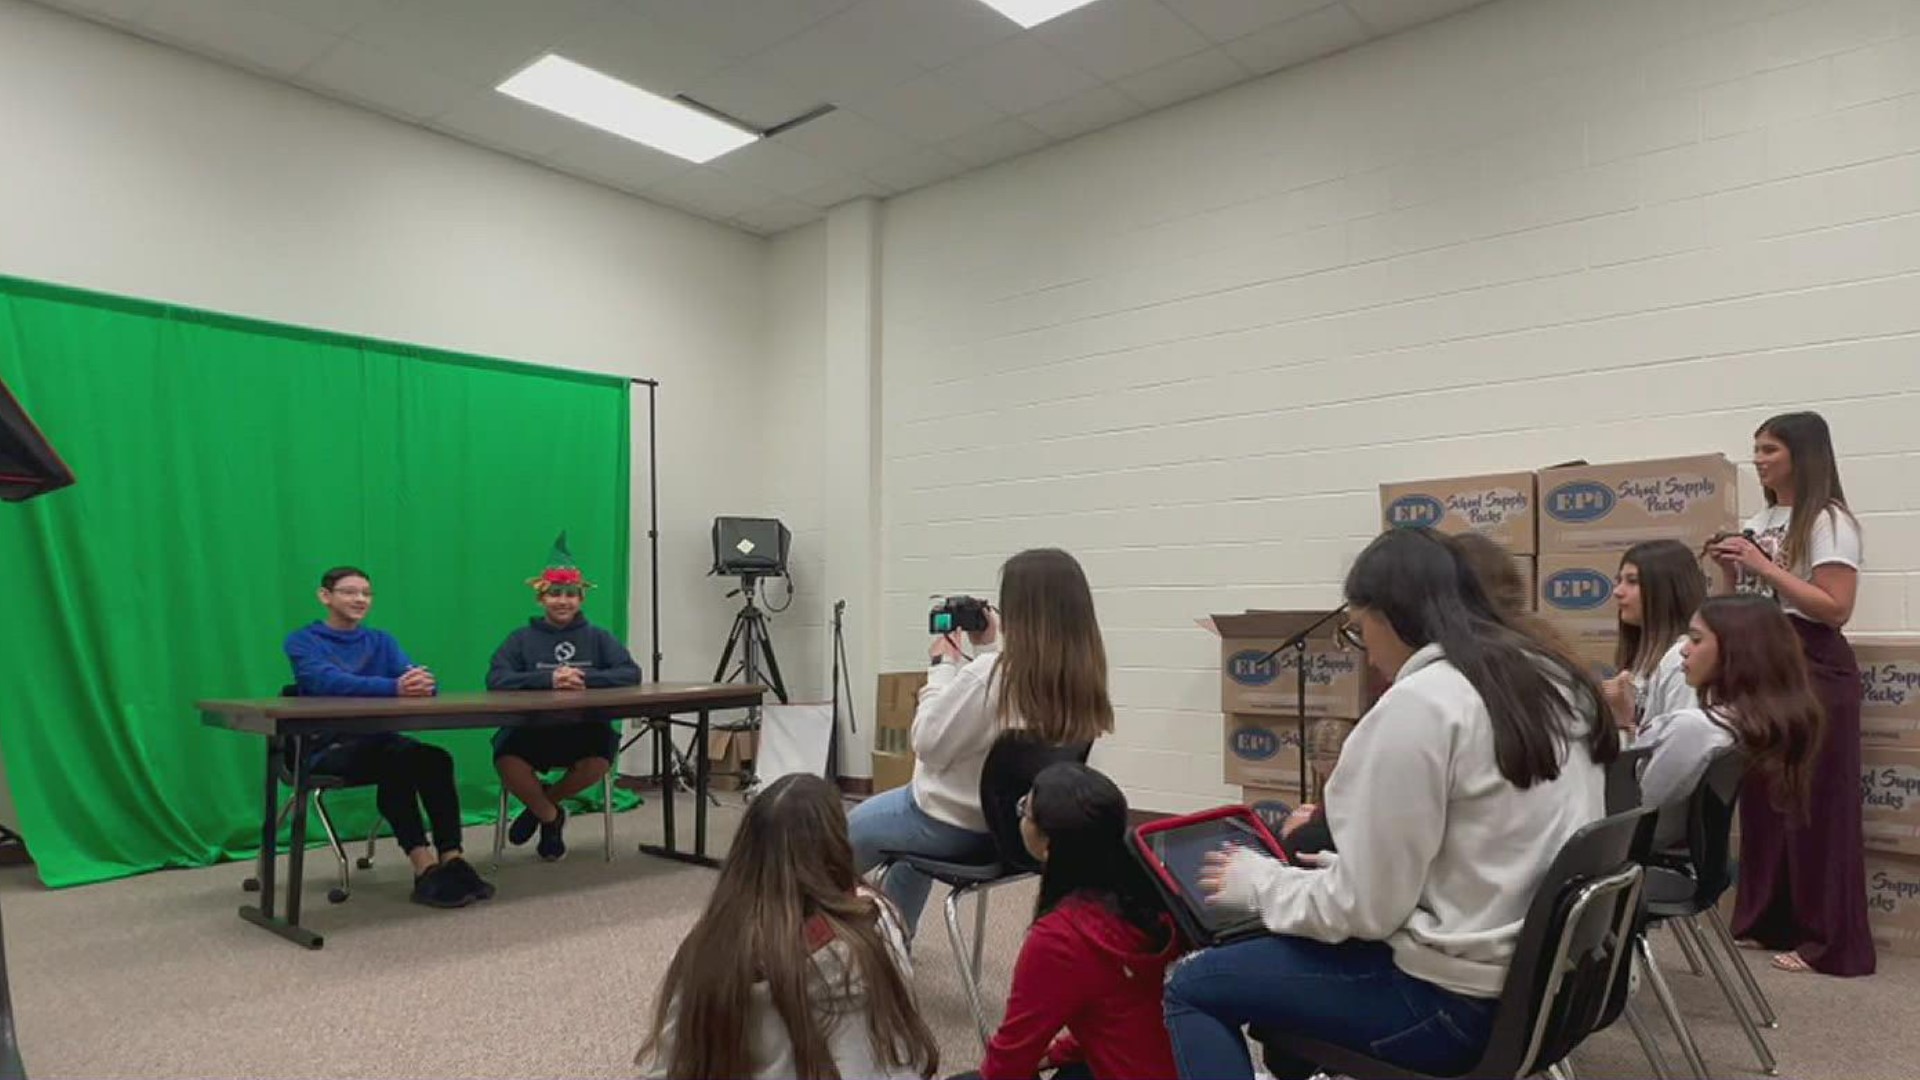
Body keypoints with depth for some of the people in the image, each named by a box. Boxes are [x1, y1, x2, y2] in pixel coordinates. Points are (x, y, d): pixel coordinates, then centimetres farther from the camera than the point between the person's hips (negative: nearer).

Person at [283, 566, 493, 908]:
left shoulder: (381, 641, 15)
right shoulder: (302, 641, 0)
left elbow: (413, 674, -3)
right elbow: (329, 682, -22)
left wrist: (421, 681, -30)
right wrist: (395, 688, -39)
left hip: (376, 741, 4)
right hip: (327, 748, -4)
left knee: (437, 758, -27)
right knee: (395, 758, -34)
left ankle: (451, 860, -30)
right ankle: (425, 868, -36)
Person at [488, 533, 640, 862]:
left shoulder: (598, 637, 8)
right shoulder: (522, 638, 6)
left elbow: (631, 673, -6)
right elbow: (497, 680, -10)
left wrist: (585, 678, -22)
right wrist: (548, 679, -25)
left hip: (584, 730, 1)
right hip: (531, 730, 0)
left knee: (601, 759, -31)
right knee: (506, 760, -31)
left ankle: (543, 802, 6)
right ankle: (550, 815, 4)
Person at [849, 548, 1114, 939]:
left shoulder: (990, 674, -32)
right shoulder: (1083, 676, -10)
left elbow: (928, 743, -19)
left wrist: (942, 666, -11)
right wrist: (988, 650, 2)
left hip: (958, 823, -7)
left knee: (851, 830, 20)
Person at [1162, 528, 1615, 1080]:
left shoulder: (1419, 703, -21)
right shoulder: (1553, 681, 6)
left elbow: (1366, 908, -19)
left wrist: (1259, 882, -2)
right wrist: (1343, 864, 16)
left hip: (1460, 998, -9)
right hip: (1538, 974, 9)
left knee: (1190, 985, 4)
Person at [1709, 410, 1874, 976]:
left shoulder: (1828, 521, -9)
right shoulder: (1757, 522, 11)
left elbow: (1835, 609, -18)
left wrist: (1763, 566, -19)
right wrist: (1730, 570, 0)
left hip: (1811, 667, -7)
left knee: (1814, 805, 0)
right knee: (1762, 798, 11)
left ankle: (1829, 940, 10)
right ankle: (1768, 922, 22)